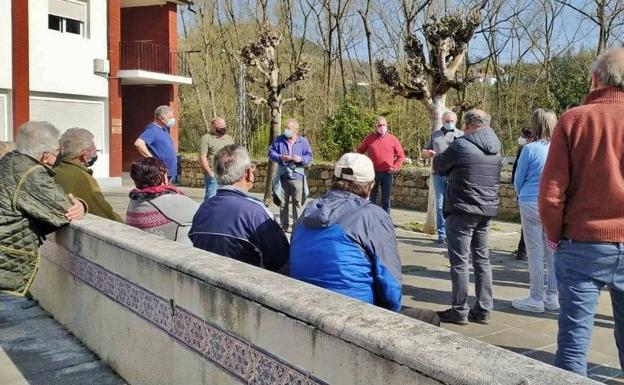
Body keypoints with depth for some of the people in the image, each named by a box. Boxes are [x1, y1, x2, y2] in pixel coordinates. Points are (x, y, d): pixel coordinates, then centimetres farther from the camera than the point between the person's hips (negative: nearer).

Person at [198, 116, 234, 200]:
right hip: (213, 175, -6)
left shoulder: (229, 138, 16)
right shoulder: (206, 138, -3)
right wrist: (210, 173, -15)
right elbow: (202, 158, -9)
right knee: (211, 197, -7)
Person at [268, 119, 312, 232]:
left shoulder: (303, 141, 3)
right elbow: (271, 153, 3)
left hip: (297, 177, -1)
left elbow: (309, 157, 2)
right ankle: (284, 225, 20)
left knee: (297, 203, 0)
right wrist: (280, 157, -15)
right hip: (282, 177, 2)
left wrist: (301, 159, -18)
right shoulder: (278, 140, 4)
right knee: (282, 203, 8)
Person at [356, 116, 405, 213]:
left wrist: (395, 167, -5)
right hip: (372, 172, 1)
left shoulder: (393, 139, 1)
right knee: (371, 199, 8)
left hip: (387, 173, 0)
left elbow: (401, 156, 6)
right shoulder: (369, 138, 3)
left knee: (386, 200, 6)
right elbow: (360, 151, 15)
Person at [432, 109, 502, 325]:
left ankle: (459, 311, 6)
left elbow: (439, 168, -1)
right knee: (482, 259, 14)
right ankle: (483, 310, 18)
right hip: (488, 210, 7)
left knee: (459, 261, 1)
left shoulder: (460, 145, -12)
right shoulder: (496, 149, 9)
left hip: (462, 210, -7)